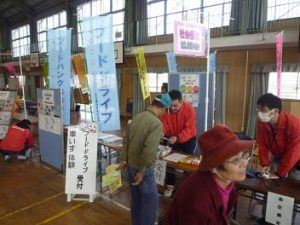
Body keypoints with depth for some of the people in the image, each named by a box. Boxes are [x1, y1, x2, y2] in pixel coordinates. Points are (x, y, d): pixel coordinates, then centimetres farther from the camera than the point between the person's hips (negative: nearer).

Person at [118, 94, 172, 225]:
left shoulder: (137, 117, 2)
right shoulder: (156, 123, -20)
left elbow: (126, 140, 8)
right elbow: (149, 150, -27)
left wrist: (123, 160, 15)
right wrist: (142, 171, -18)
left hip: (130, 164, 8)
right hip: (142, 168, -8)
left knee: (136, 197, 23)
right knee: (151, 199, 11)